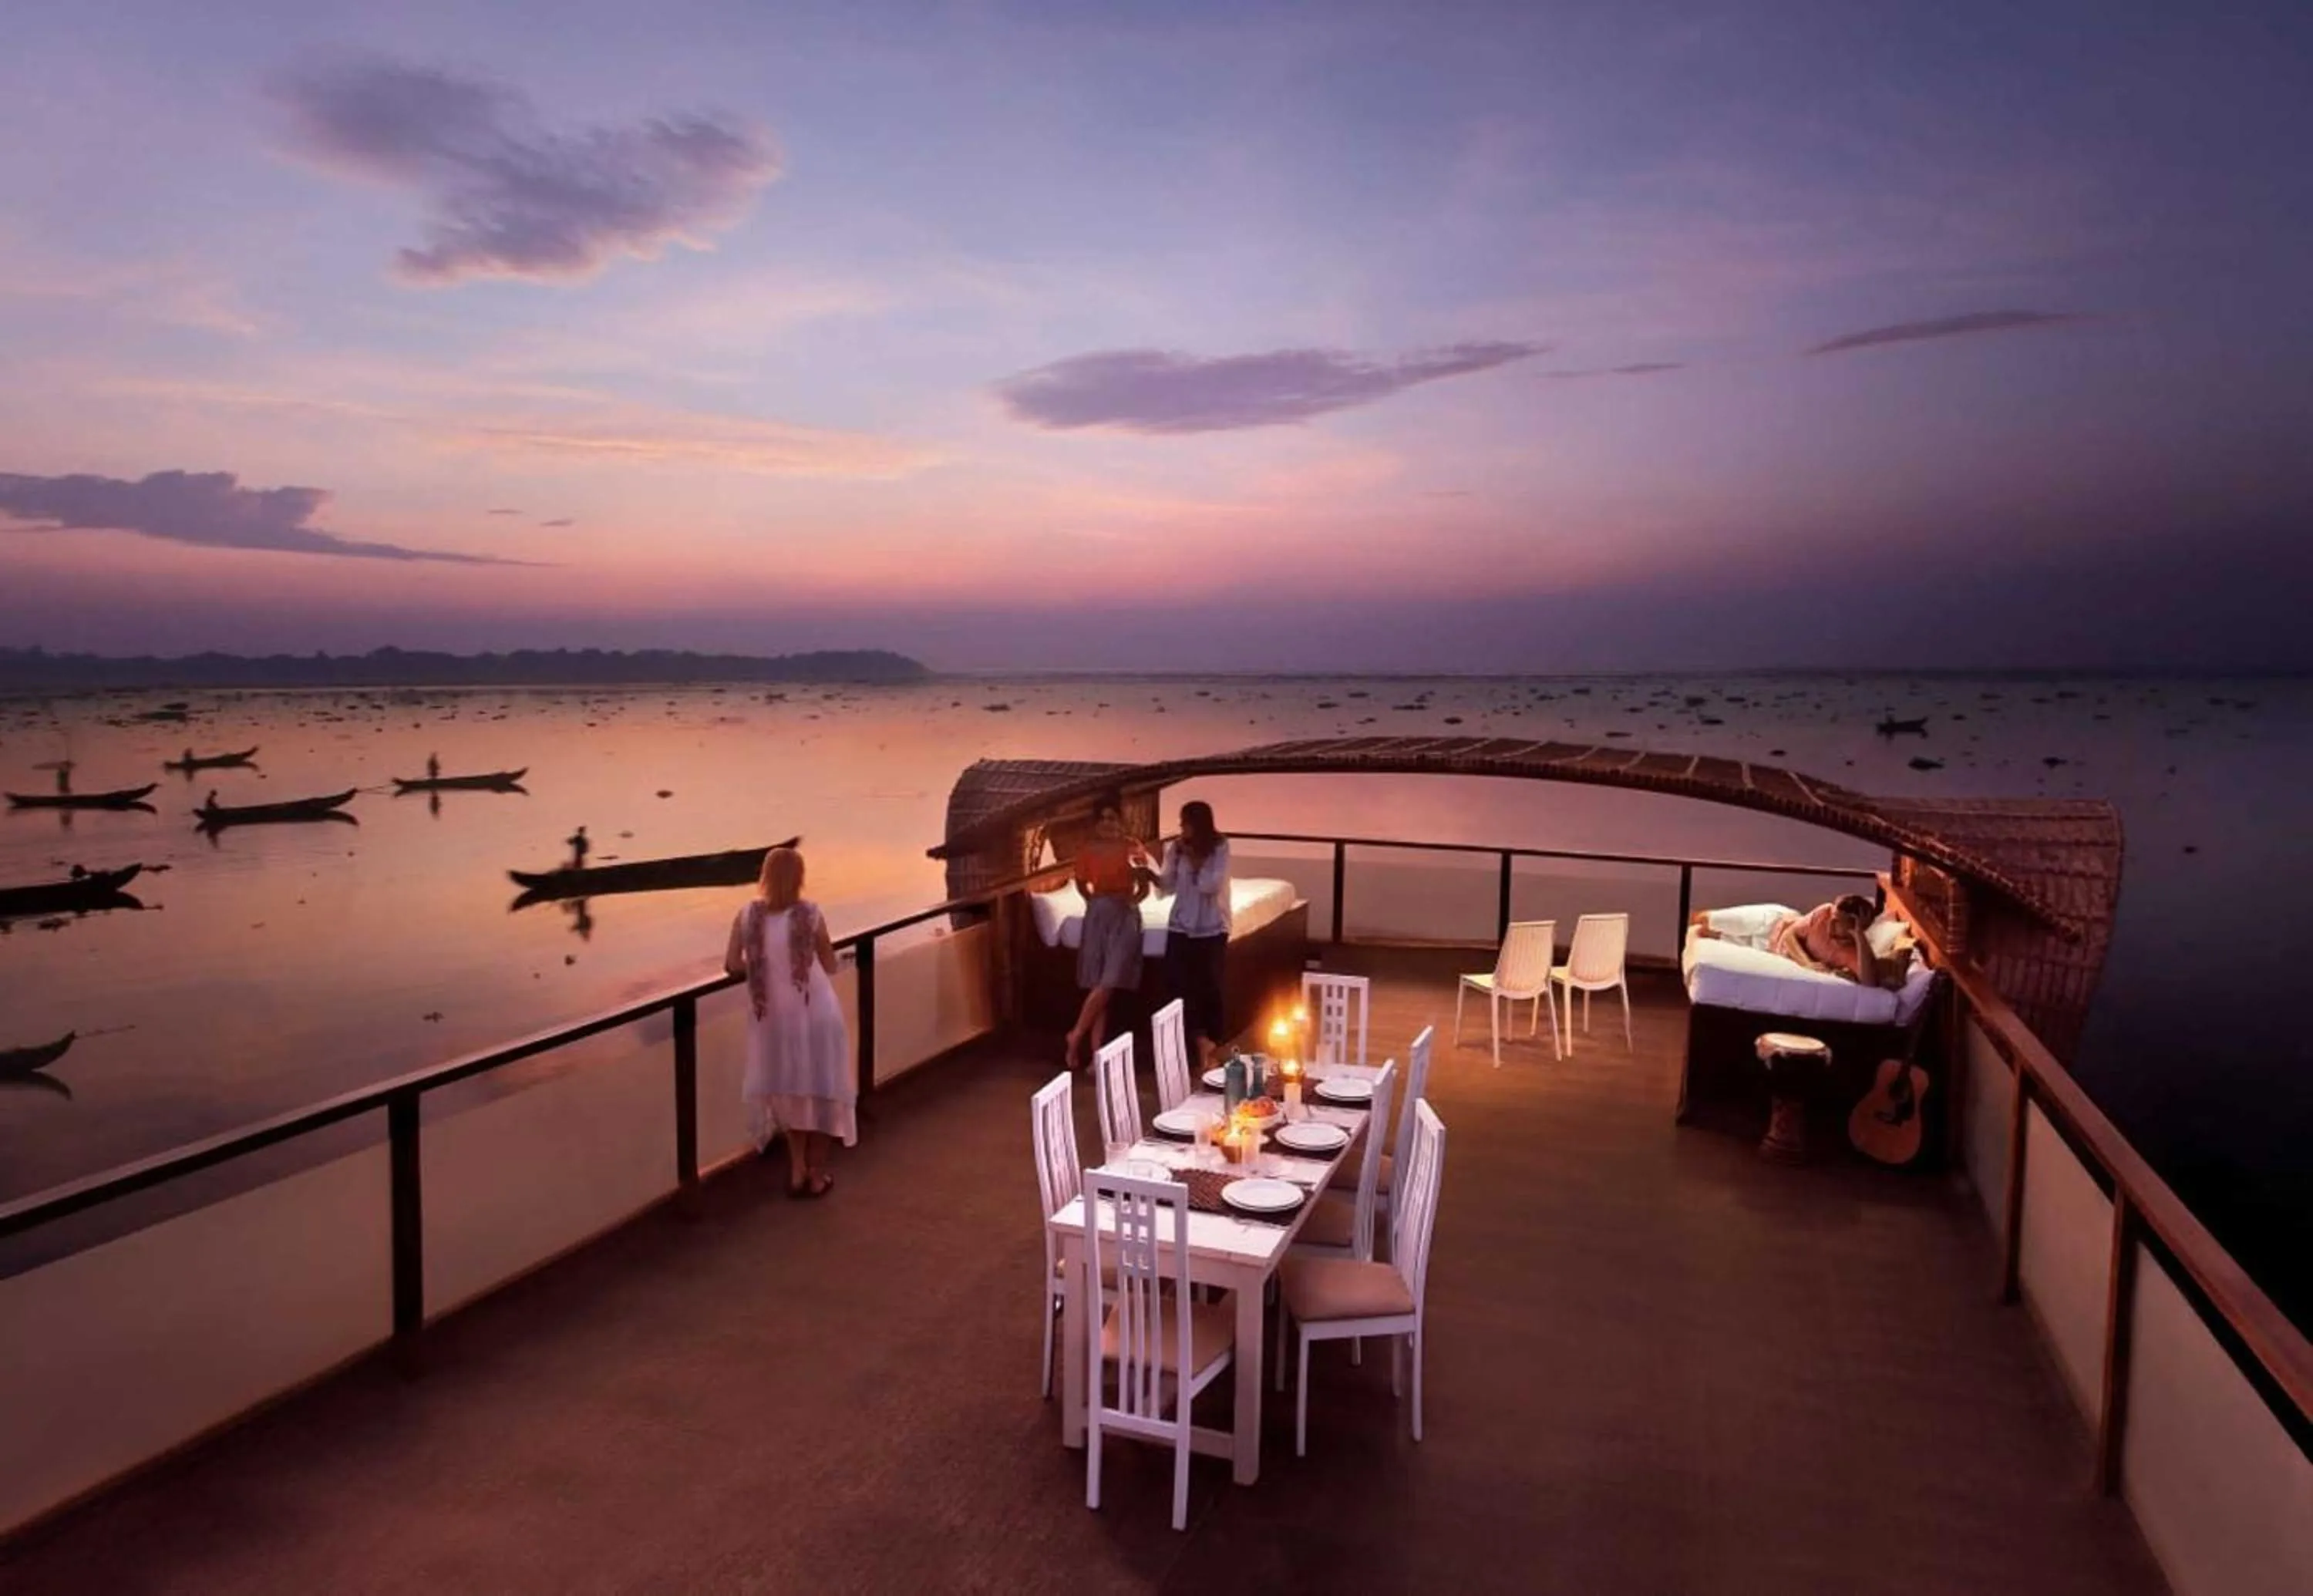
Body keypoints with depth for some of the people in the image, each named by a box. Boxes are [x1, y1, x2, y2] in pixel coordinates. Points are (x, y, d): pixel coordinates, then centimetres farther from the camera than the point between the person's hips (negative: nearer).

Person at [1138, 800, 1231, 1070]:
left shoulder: (1220, 847, -9)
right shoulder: (1177, 847, 1)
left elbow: (1210, 885, -16)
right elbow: (1168, 885, 2)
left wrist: (1194, 860, -14)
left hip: (1212, 929, -3)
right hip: (1181, 927, 3)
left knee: (1209, 987, 2)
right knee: (1179, 985, -1)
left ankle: (1207, 1048, 14)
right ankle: (1201, 1041, 12)